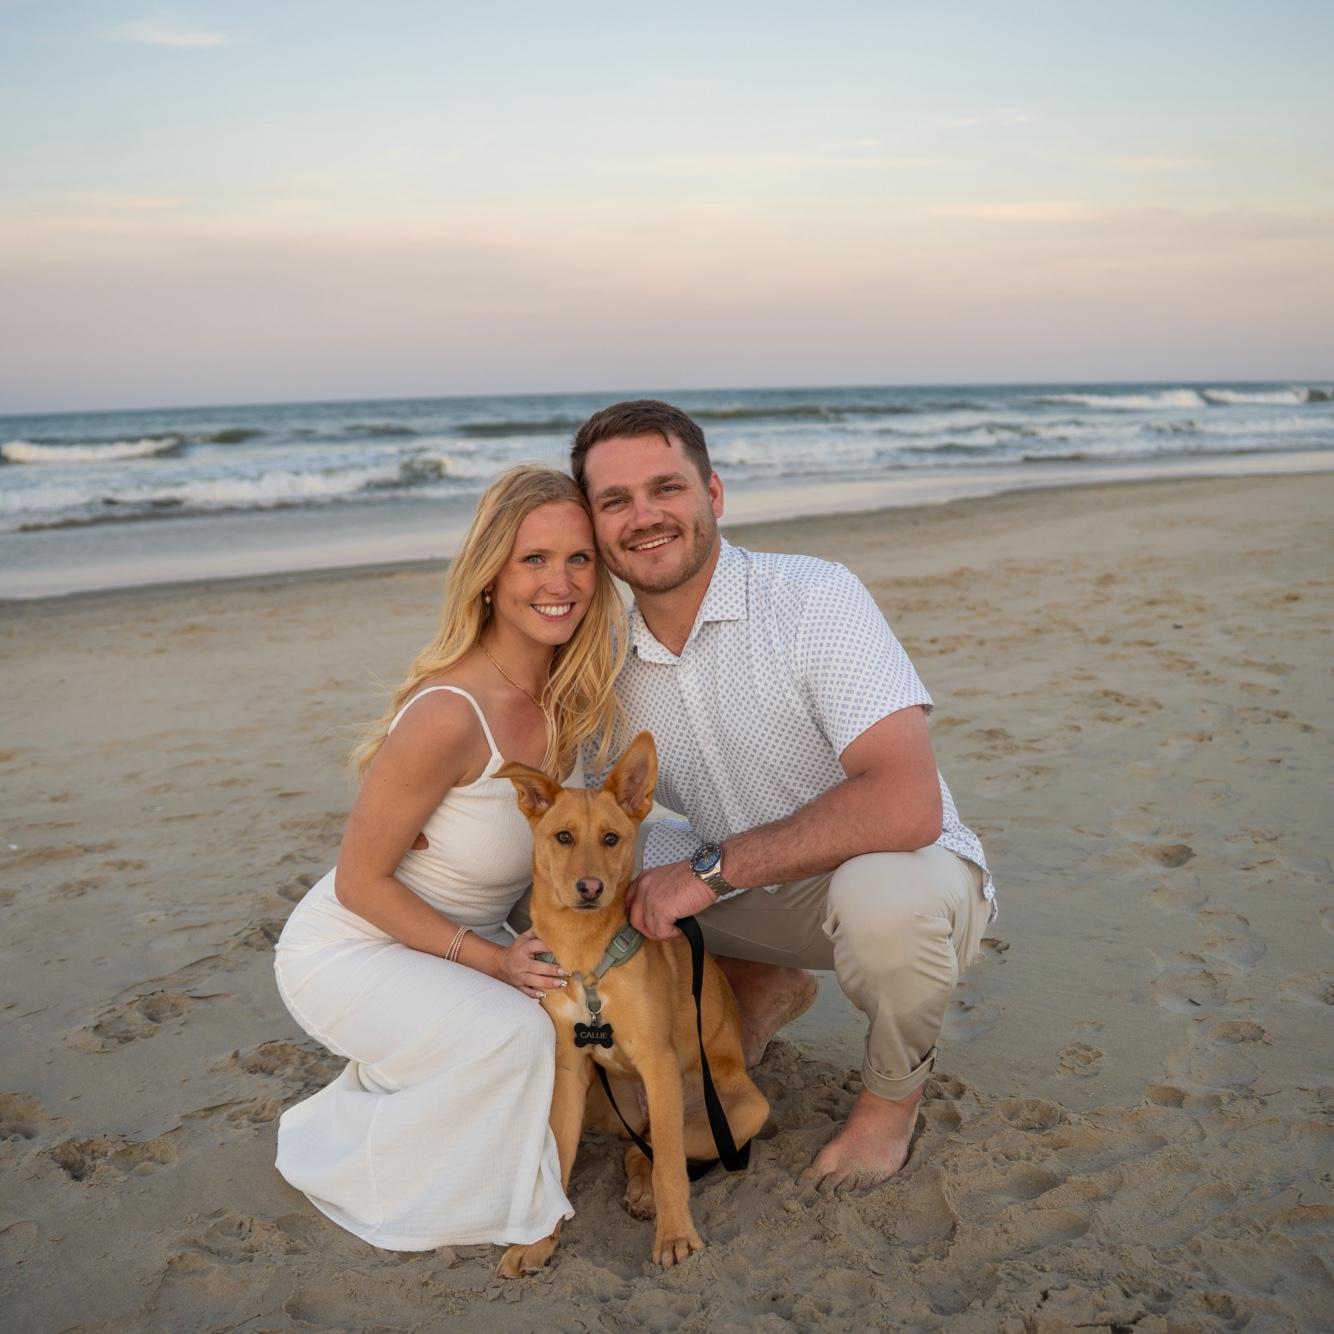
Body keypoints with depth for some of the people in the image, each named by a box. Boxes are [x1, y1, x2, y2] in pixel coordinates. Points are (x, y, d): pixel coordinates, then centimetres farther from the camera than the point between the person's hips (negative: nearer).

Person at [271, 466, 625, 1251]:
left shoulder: (566, 695, -8)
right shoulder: (448, 714, -31)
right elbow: (359, 883, -21)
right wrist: (489, 958, -23)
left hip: (454, 941, 7)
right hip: (347, 950, -7)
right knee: (512, 1035, -29)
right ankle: (347, 1165, 0)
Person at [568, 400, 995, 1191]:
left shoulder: (814, 598, -23)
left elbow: (906, 805, -35)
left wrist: (713, 870, -30)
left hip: (911, 874, -5)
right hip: (759, 892, 6)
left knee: (882, 892, -40)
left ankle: (895, 1090, -5)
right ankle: (766, 986, 15)